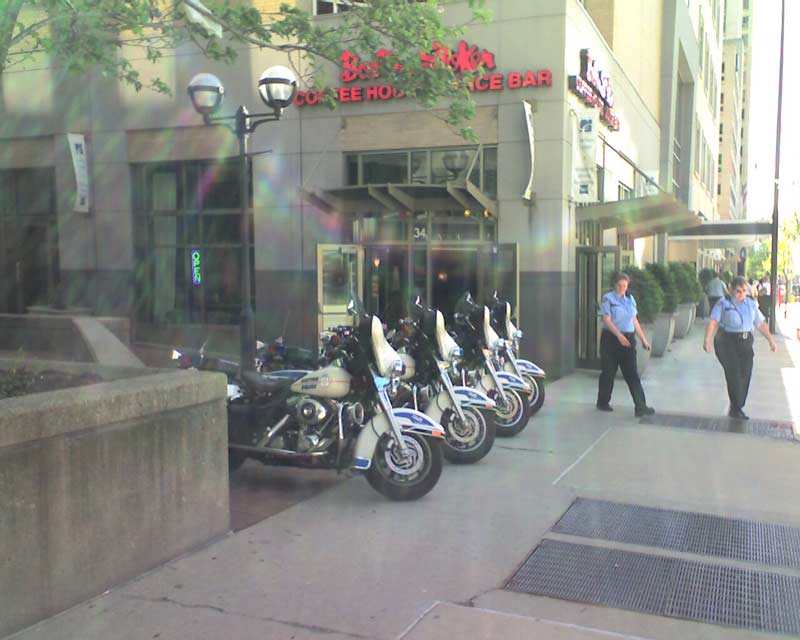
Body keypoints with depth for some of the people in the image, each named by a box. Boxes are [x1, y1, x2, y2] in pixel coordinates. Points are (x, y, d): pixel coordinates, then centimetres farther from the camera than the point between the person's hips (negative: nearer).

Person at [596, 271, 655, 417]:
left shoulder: (630, 298, 12)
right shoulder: (608, 299, -6)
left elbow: (634, 320, 17)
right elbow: (606, 320, -16)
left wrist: (643, 338, 15)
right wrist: (619, 335, -28)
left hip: (628, 339, 4)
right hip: (611, 338, -4)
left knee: (632, 374, -1)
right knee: (608, 372, 5)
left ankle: (640, 407, -6)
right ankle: (603, 402, 21)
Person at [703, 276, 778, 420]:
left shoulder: (751, 304, 12)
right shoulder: (724, 303, -2)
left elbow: (761, 324, 15)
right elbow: (713, 322, -11)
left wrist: (771, 341, 11)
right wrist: (707, 339, -22)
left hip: (745, 343, 5)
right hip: (727, 343, -5)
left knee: (745, 374, 1)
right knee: (734, 374, -13)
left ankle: (736, 408, 13)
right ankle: (736, 409, -8)